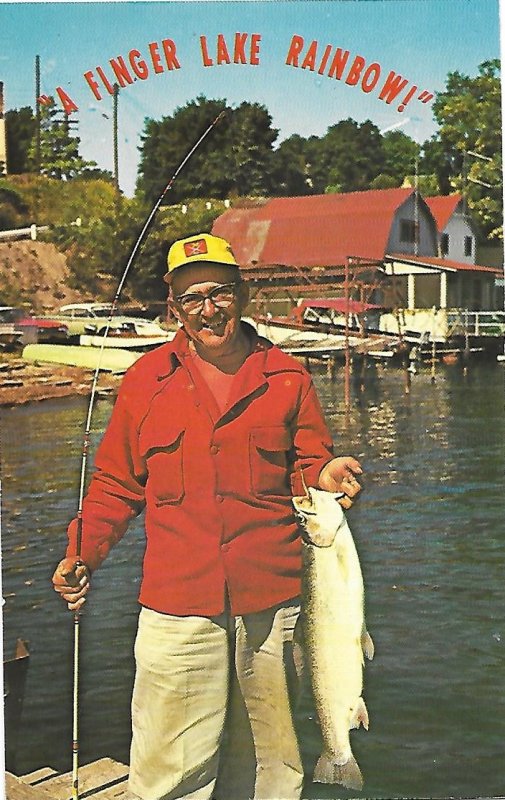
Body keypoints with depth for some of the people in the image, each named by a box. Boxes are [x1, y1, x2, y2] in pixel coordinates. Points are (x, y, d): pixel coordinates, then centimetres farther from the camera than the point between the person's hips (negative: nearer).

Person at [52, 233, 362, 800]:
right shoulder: (146, 379, 5)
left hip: (272, 604, 1)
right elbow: (116, 484, 10)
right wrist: (81, 555, -2)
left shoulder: (287, 378, 6)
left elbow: (308, 467, 12)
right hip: (175, 607, -1)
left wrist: (324, 478, -11)